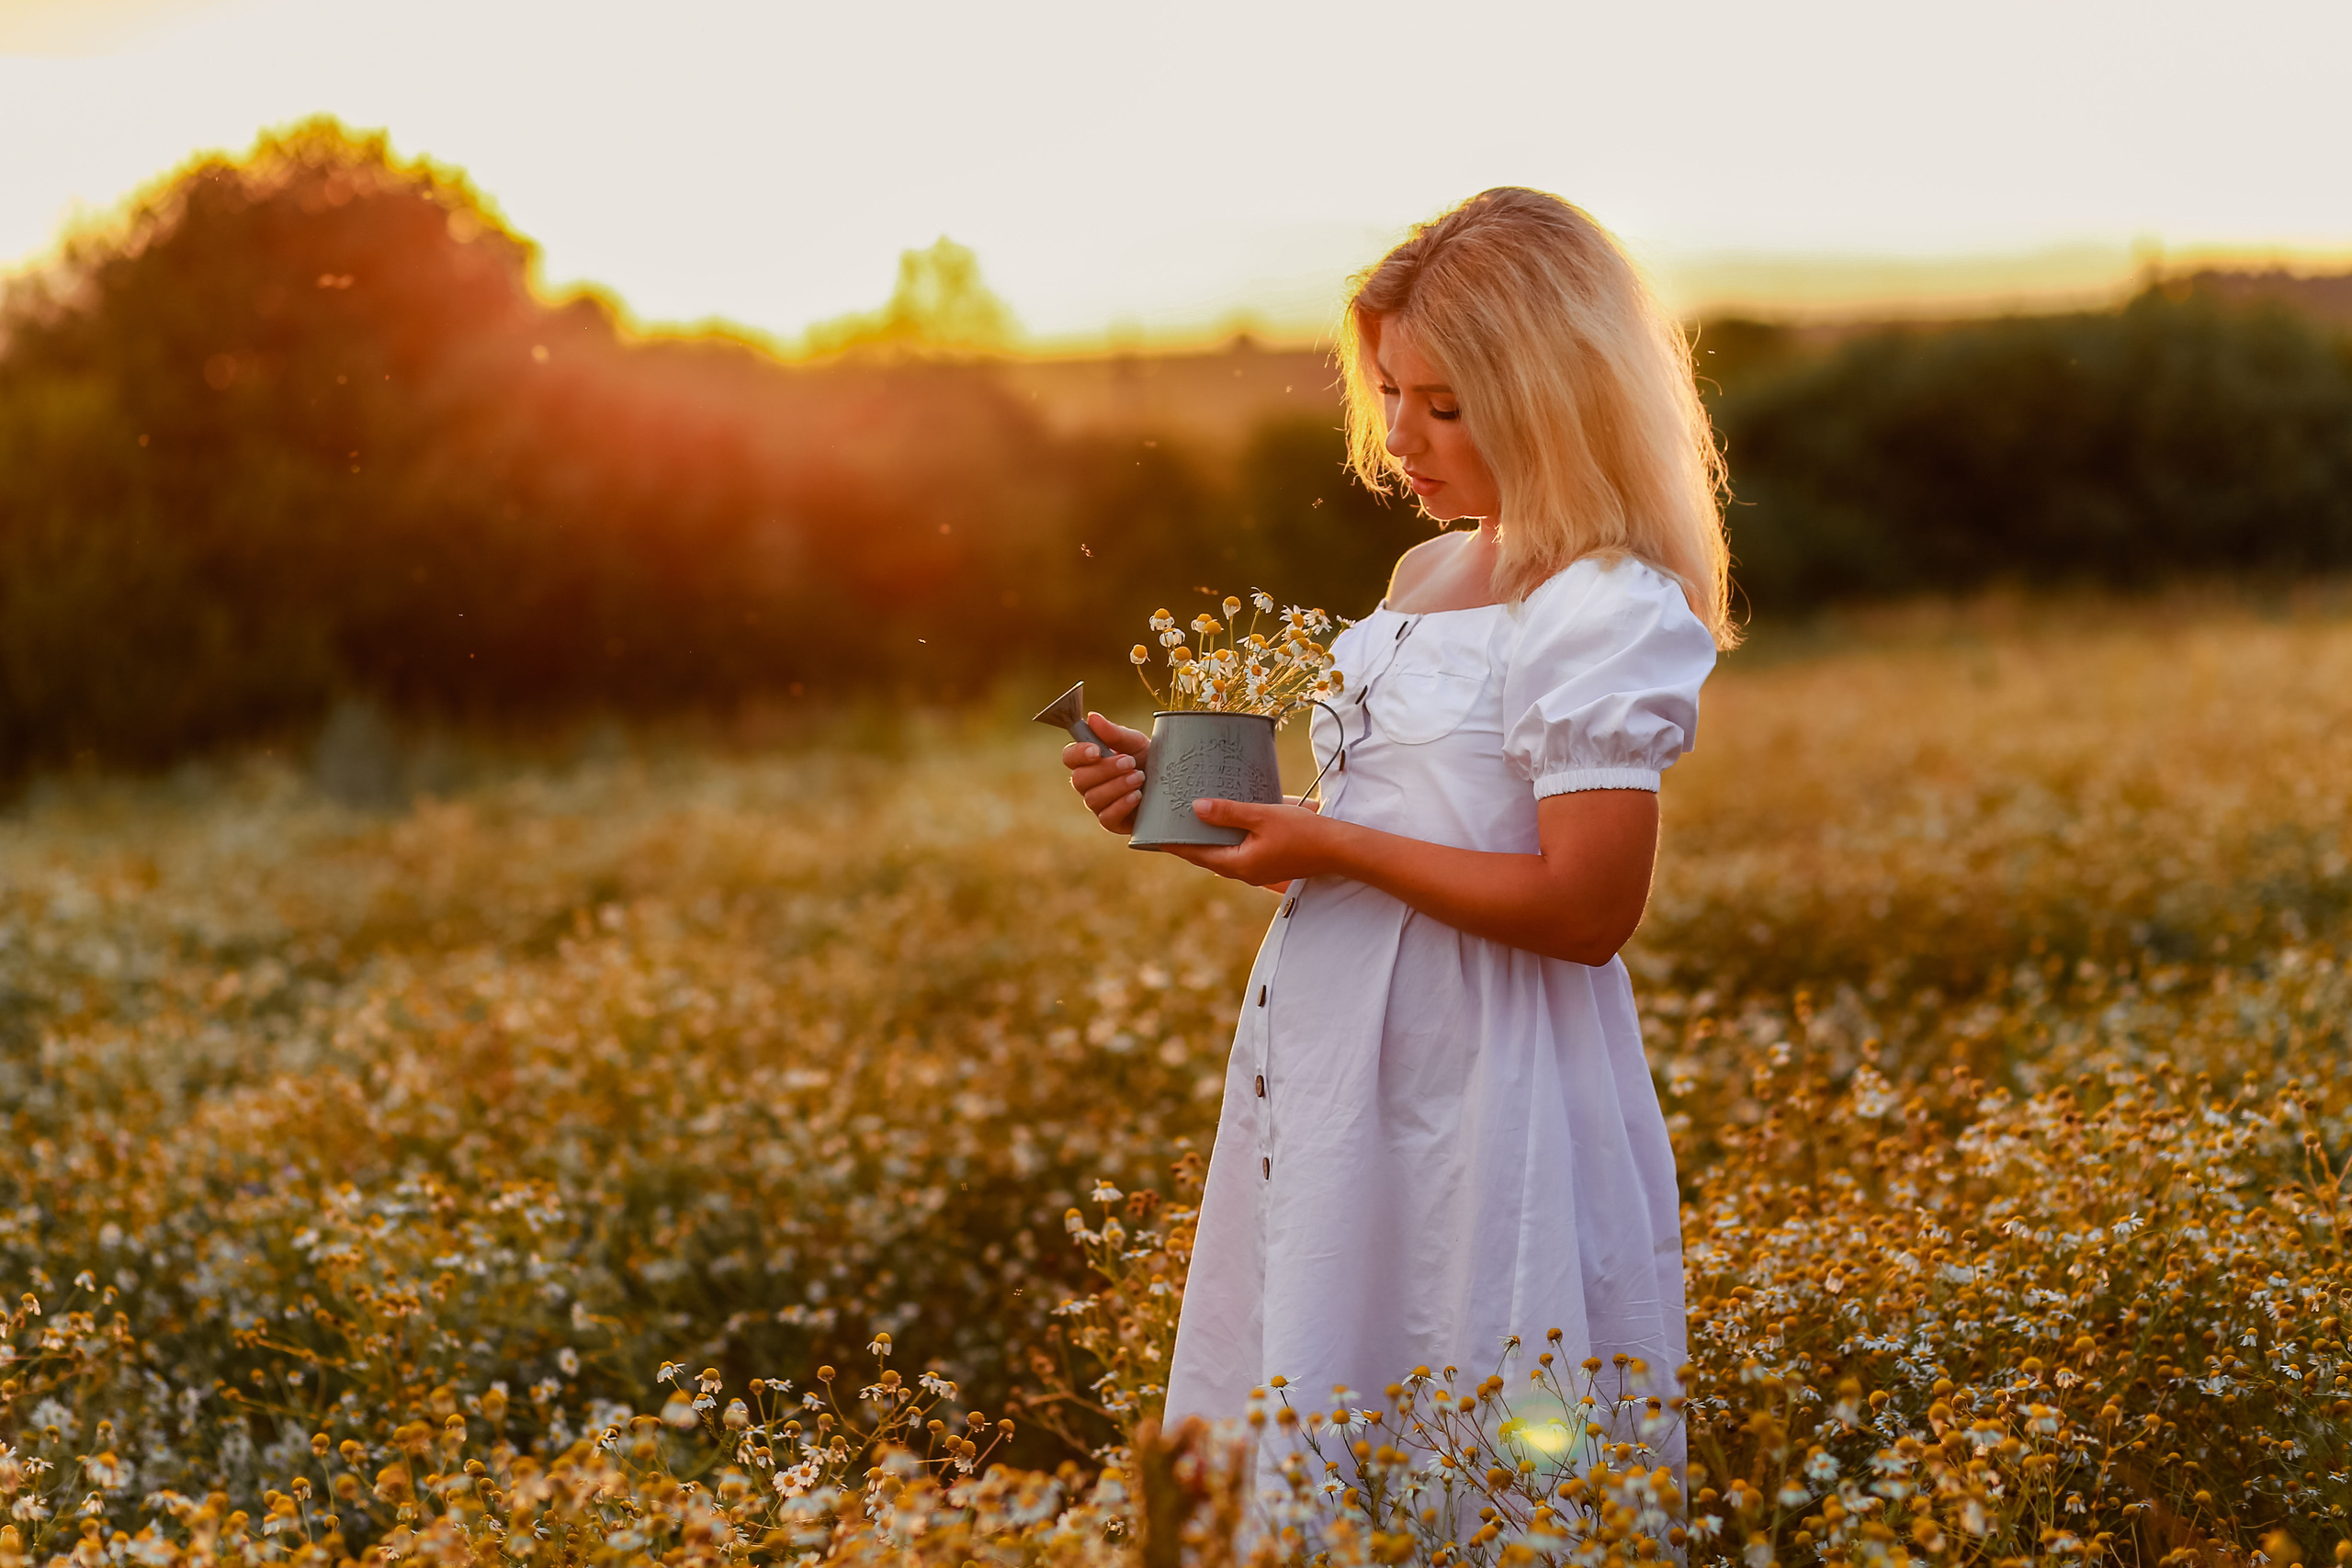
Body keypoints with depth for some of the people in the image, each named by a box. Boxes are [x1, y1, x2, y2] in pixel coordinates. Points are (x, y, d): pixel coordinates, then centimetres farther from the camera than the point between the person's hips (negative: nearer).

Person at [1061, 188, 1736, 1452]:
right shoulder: (1427, 576, 13)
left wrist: (1332, 848, -17)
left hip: (1485, 1105, -9)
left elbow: (1584, 907, -21)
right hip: (1337, 1084, 9)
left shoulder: (1609, 610, -14)